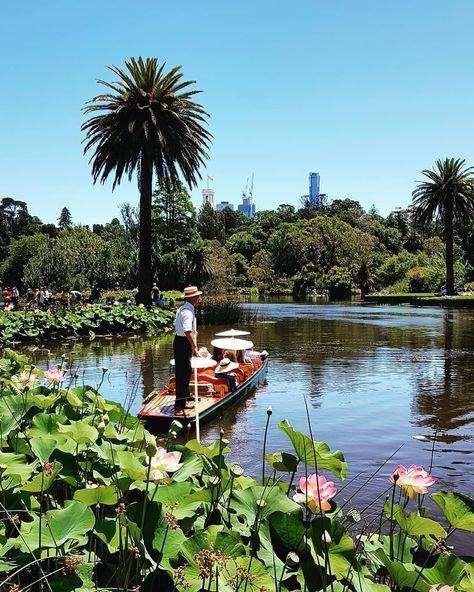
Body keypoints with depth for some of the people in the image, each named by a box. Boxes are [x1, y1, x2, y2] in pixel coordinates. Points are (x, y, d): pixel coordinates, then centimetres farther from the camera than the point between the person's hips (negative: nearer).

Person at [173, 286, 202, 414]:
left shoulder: (182, 309, 11)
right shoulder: (188, 311, -22)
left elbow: (175, 326, 21)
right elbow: (187, 331, -33)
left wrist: (193, 333, 27)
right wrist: (194, 347, -33)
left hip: (179, 342, 11)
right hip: (184, 344, -11)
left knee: (184, 374, 21)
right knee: (183, 375, -7)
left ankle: (183, 401, 35)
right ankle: (179, 407, -4)